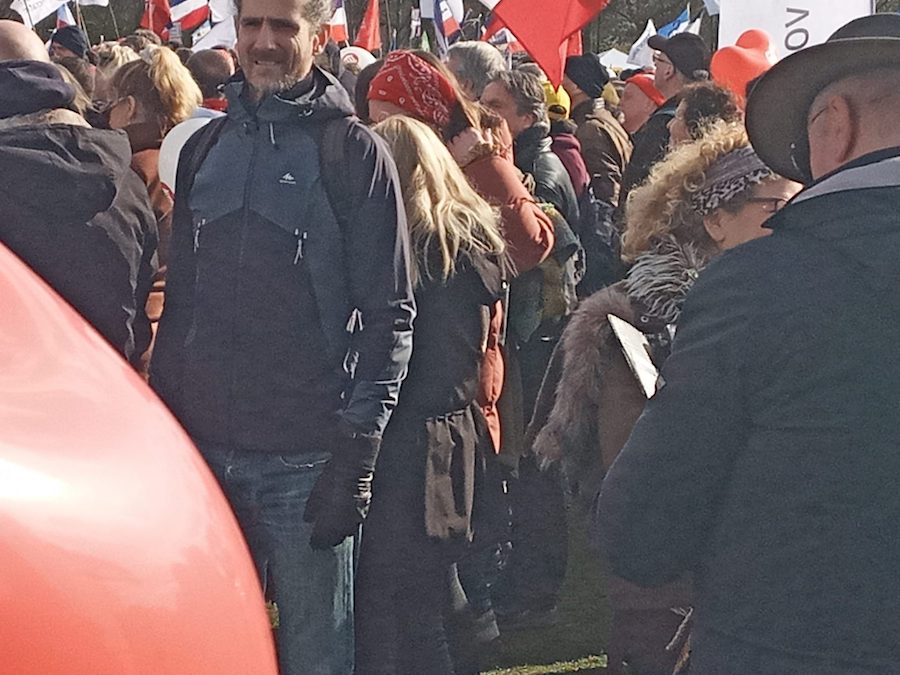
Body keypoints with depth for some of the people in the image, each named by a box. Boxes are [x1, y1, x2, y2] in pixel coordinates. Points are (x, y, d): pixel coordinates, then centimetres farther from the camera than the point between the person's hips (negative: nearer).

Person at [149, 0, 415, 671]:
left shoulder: (354, 151, -3)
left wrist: (356, 455, -12)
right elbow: (180, 301, 17)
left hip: (306, 459, -4)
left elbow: (389, 315, -6)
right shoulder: (205, 149, 12)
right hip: (203, 450, 5)